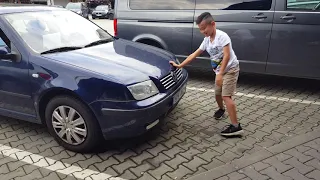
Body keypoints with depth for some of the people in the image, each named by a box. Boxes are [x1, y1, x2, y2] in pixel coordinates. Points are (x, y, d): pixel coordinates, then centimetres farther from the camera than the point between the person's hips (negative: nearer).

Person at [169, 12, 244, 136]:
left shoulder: (222, 36, -19)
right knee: (218, 94, 18)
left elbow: (227, 56, -26)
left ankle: (236, 126, -15)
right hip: (220, 71, 8)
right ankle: (221, 110, 50)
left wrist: (220, 74, -31)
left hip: (230, 69, -8)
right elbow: (194, 55, 8)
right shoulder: (206, 40, 5)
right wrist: (179, 65, 5)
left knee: (226, 96, -16)